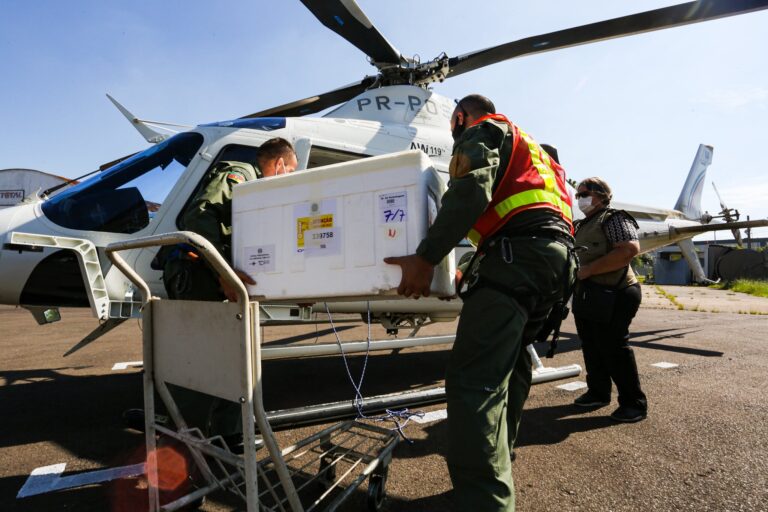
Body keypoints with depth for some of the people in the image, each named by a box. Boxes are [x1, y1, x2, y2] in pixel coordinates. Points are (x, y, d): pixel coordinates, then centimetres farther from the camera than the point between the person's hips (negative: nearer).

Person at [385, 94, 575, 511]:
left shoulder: (482, 131, 8)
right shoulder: (527, 144, 37)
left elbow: (470, 191, -13)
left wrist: (426, 258, -18)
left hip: (516, 253, -10)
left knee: (472, 380, -17)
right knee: (509, 364, 20)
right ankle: (495, 469, 32)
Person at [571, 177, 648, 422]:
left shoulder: (614, 218, -8)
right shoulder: (582, 226, 19)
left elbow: (630, 249, -24)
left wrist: (589, 269, -23)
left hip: (612, 294, -9)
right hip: (586, 295, 9)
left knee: (613, 347, -6)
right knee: (591, 346, 14)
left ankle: (634, 402, 7)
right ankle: (598, 392, 29)